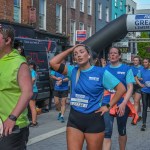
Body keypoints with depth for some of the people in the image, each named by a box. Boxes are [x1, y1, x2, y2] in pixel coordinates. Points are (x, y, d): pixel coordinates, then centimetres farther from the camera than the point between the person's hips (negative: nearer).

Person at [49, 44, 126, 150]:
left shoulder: (101, 72, -7)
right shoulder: (73, 71, 4)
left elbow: (121, 89, -5)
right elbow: (53, 63, -6)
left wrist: (108, 106, -6)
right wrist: (70, 50, -3)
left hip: (93, 119, -3)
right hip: (74, 118, 3)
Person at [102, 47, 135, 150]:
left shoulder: (127, 69, -2)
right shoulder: (105, 70, 6)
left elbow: (130, 88, -8)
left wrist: (123, 104, -21)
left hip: (122, 104, -1)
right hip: (107, 104, 1)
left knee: (122, 130, 15)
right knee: (106, 132, -10)